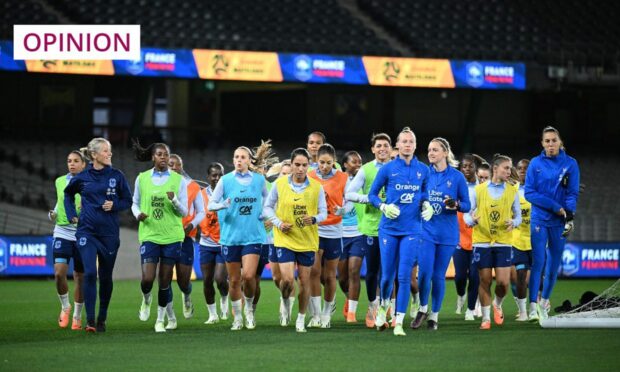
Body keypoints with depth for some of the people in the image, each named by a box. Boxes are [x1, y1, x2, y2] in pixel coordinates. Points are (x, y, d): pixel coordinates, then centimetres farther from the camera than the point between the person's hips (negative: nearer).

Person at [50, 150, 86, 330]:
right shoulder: (60, 182, 7)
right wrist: (53, 214, 3)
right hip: (62, 233, 2)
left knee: (80, 278, 5)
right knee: (59, 273, -16)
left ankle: (77, 316, 20)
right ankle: (65, 306, 9)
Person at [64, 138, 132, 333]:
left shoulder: (117, 176, -1)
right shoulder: (82, 178, 0)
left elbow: (127, 201, 7)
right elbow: (68, 194, 20)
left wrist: (114, 205, -13)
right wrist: (72, 215, 9)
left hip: (109, 232, 1)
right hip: (87, 231, -1)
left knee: (105, 277, 9)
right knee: (90, 273, -15)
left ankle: (102, 319, 25)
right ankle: (90, 320, -13)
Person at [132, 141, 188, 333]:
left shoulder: (179, 180, 0)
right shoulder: (142, 179, 3)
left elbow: (184, 212, 2)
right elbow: (135, 203, 14)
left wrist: (174, 200, -18)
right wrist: (138, 214, -8)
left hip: (172, 236, 0)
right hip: (149, 235, 0)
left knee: (165, 280, 2)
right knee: (147, 278, -11)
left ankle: (161, 319, 17)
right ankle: (146, 300, 24)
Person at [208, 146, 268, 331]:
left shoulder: (259, 179, 4)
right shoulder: (225, 180, 0)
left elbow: (268, 200, 21)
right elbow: (211, 204, 0)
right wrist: (223, 205, -19)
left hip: (252, 236, 0)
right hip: (230, 236, 0)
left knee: (249, 275, -15)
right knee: (234, 280, 3)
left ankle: (249, 308, 11)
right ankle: (237, 317, 18)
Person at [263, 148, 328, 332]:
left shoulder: (316, 187, -3)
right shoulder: (280, 184, -4)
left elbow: (323, 212, 1)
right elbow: (268, 207, 5)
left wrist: (314, 219, -21)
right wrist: (279, 223, -10)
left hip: (308, 241, 1)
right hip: (285, 239, -1)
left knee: (304, 281, 7)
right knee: (287, 279, -13)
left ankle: (301, 319, 24)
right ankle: (286, 302, 22)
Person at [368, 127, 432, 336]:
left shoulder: (423, 170, 4)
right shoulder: (388, 169, -1)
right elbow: (372, 194, 6)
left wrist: (426, 205, -3)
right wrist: (384, 207, -12)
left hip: (412, 230, 1)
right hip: (389, 228, -1)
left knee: (404, 276, -7)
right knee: (387, 275, 3)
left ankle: (399, 322, -4)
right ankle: (384, 306, 34)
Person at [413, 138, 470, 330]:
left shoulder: (457, 177, -3)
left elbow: (467, 206, 0)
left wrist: (456, 204, -20)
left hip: (447, 233, -1)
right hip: (426, 230, 1)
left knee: (439, 275, 5)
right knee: (425, 272, -9)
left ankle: (434, 315, 19)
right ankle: (423, 308, 13)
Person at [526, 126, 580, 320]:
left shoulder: (570, 164, 0)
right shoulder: (536, 164, -1)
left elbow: (572, 193, -1)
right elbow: (529, 193, -4)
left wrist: (569, 217, -13)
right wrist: (555, 206, -12)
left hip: (559, 221, 1)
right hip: (539, 219, -1)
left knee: (554, 262, 8)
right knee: (538, 261, -10)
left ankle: (545, 301, 25)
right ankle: (533, 306, -12)